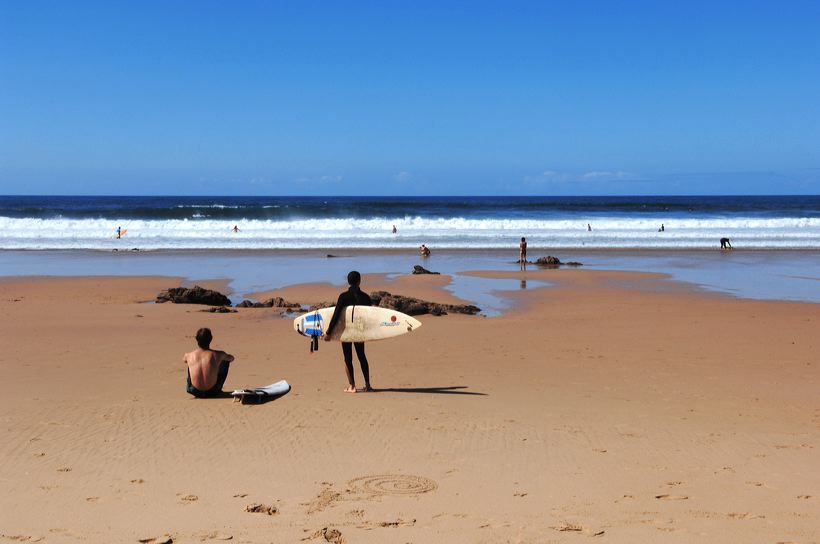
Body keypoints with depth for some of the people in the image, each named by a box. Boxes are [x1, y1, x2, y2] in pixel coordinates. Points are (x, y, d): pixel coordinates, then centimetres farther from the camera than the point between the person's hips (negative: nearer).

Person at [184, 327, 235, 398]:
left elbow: (184, 359, 22)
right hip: (212, 392, -2)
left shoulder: (189, 355, -7)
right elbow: (231, 358, 14)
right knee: (226, 361, 18)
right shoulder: (217, 354, -11)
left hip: (195, 392, 2)